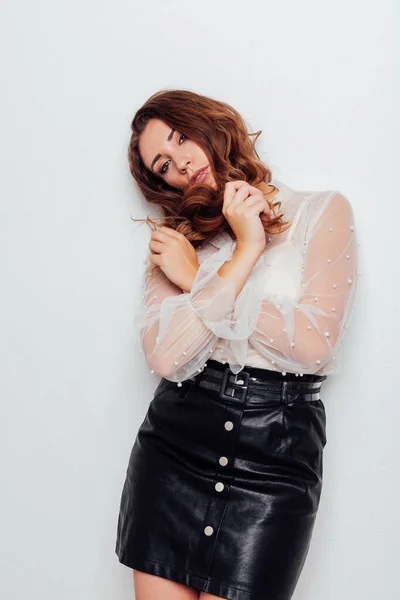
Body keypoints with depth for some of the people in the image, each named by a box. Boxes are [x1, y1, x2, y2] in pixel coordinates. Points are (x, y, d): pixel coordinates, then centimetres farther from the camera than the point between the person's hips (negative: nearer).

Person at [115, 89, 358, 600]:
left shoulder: (324, 211, 2)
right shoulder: (177, 236, 8)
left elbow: (314, 347, -11)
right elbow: (165, 357, -8)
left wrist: (198, 280, -7)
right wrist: (245, 253, -10)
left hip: (277, 455, -2)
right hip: (173, 442, 3)